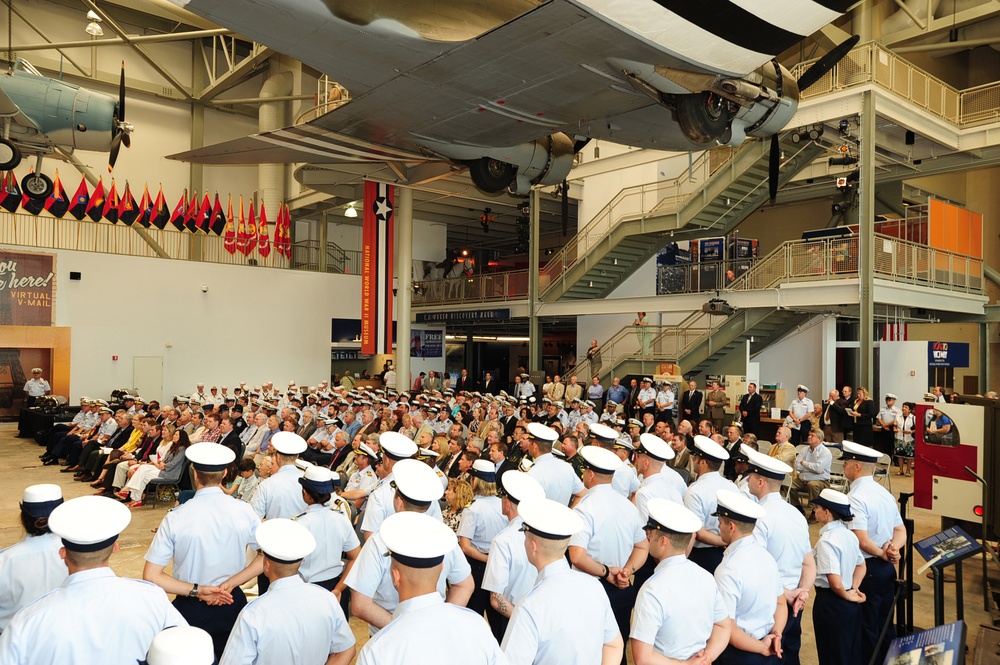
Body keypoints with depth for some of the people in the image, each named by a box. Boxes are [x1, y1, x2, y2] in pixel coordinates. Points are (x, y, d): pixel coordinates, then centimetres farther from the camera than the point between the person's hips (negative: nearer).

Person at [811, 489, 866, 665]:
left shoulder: (826, 541, -24)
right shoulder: (849, 534, 2)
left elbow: (835, 582, -28)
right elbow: (861, 566, 15)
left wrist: (847, 596, -10)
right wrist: (853, 589, 7)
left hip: (831, 603, -8)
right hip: (851, 604, 8)